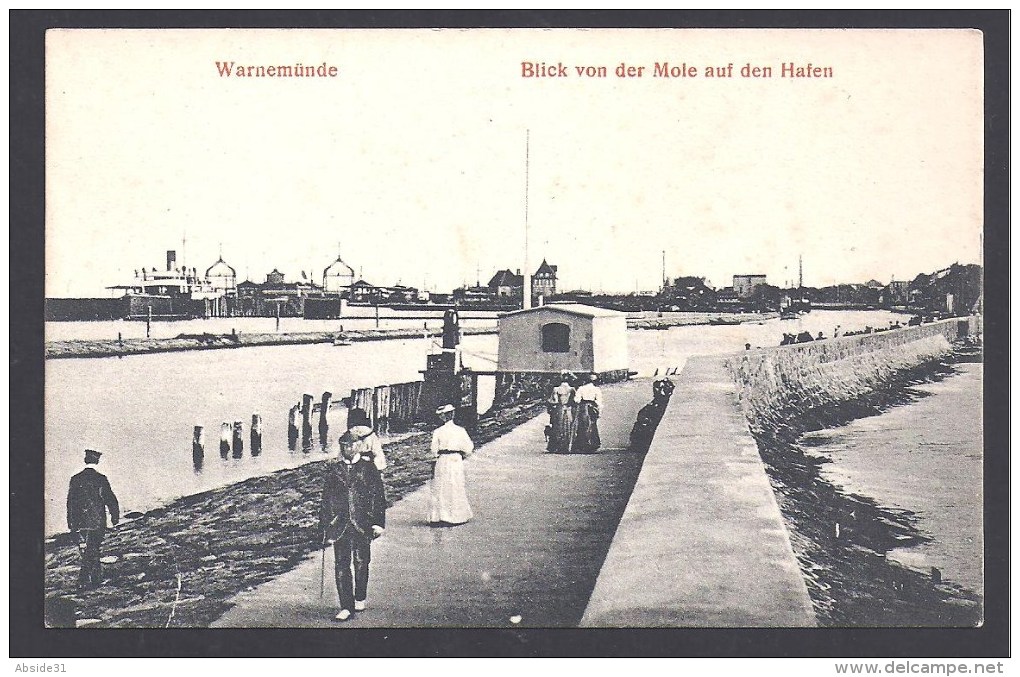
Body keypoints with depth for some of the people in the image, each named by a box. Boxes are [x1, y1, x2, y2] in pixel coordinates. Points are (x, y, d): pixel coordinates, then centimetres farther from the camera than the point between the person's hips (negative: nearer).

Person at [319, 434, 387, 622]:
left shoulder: (368, 466, 2)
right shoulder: (333, 468, 5)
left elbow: (378, 496, 2)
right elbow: (326, 498, 9)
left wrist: (378, 522, -3)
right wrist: (325, 525, 6)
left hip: (362, 524, -1)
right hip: (339, 524, 1)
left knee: (361, 562, 8)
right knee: (341, 565, -3)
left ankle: (360, 598, 29)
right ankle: (346, 606, 0)